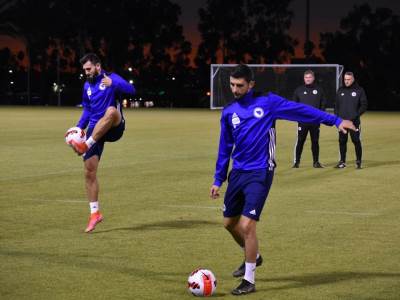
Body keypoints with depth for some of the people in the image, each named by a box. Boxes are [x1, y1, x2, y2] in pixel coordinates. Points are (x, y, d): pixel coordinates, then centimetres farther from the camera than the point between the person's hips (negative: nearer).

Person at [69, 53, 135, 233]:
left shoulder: (111, 78, -2)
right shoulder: (87, 86, 16)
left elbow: (131, 90, -19)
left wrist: (113, 84, -36)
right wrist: (79, 128, 12)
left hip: (114, 129, -5)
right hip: (95, 130, 6)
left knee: (111, 111, -41)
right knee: (89, 172, -4)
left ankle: (86, 145, -40)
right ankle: (95, 213, 6)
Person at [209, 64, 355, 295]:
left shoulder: (267, 102, -5)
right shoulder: (228, 113, 7)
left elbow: (300, 110, -6)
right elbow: (225, 148, 14)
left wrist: (334, 120, -10)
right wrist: (218, 180, 14)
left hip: (259, 174, -6)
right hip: (238, 172, 6)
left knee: (247, 225, -14)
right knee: (230, 222, 15)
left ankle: (249, 280, 0)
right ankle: (253, 257, 43)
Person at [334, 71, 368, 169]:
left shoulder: (359, 90, 1)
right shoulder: (340, 91, 13)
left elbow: (364, 105, -1)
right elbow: (336, 105, 17)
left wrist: (356, 115, -12)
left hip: (354, 121, -4)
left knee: (356, 141, -4)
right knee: (342, 141, 6)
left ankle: (358, 161, 5)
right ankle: (342, 161, 13)